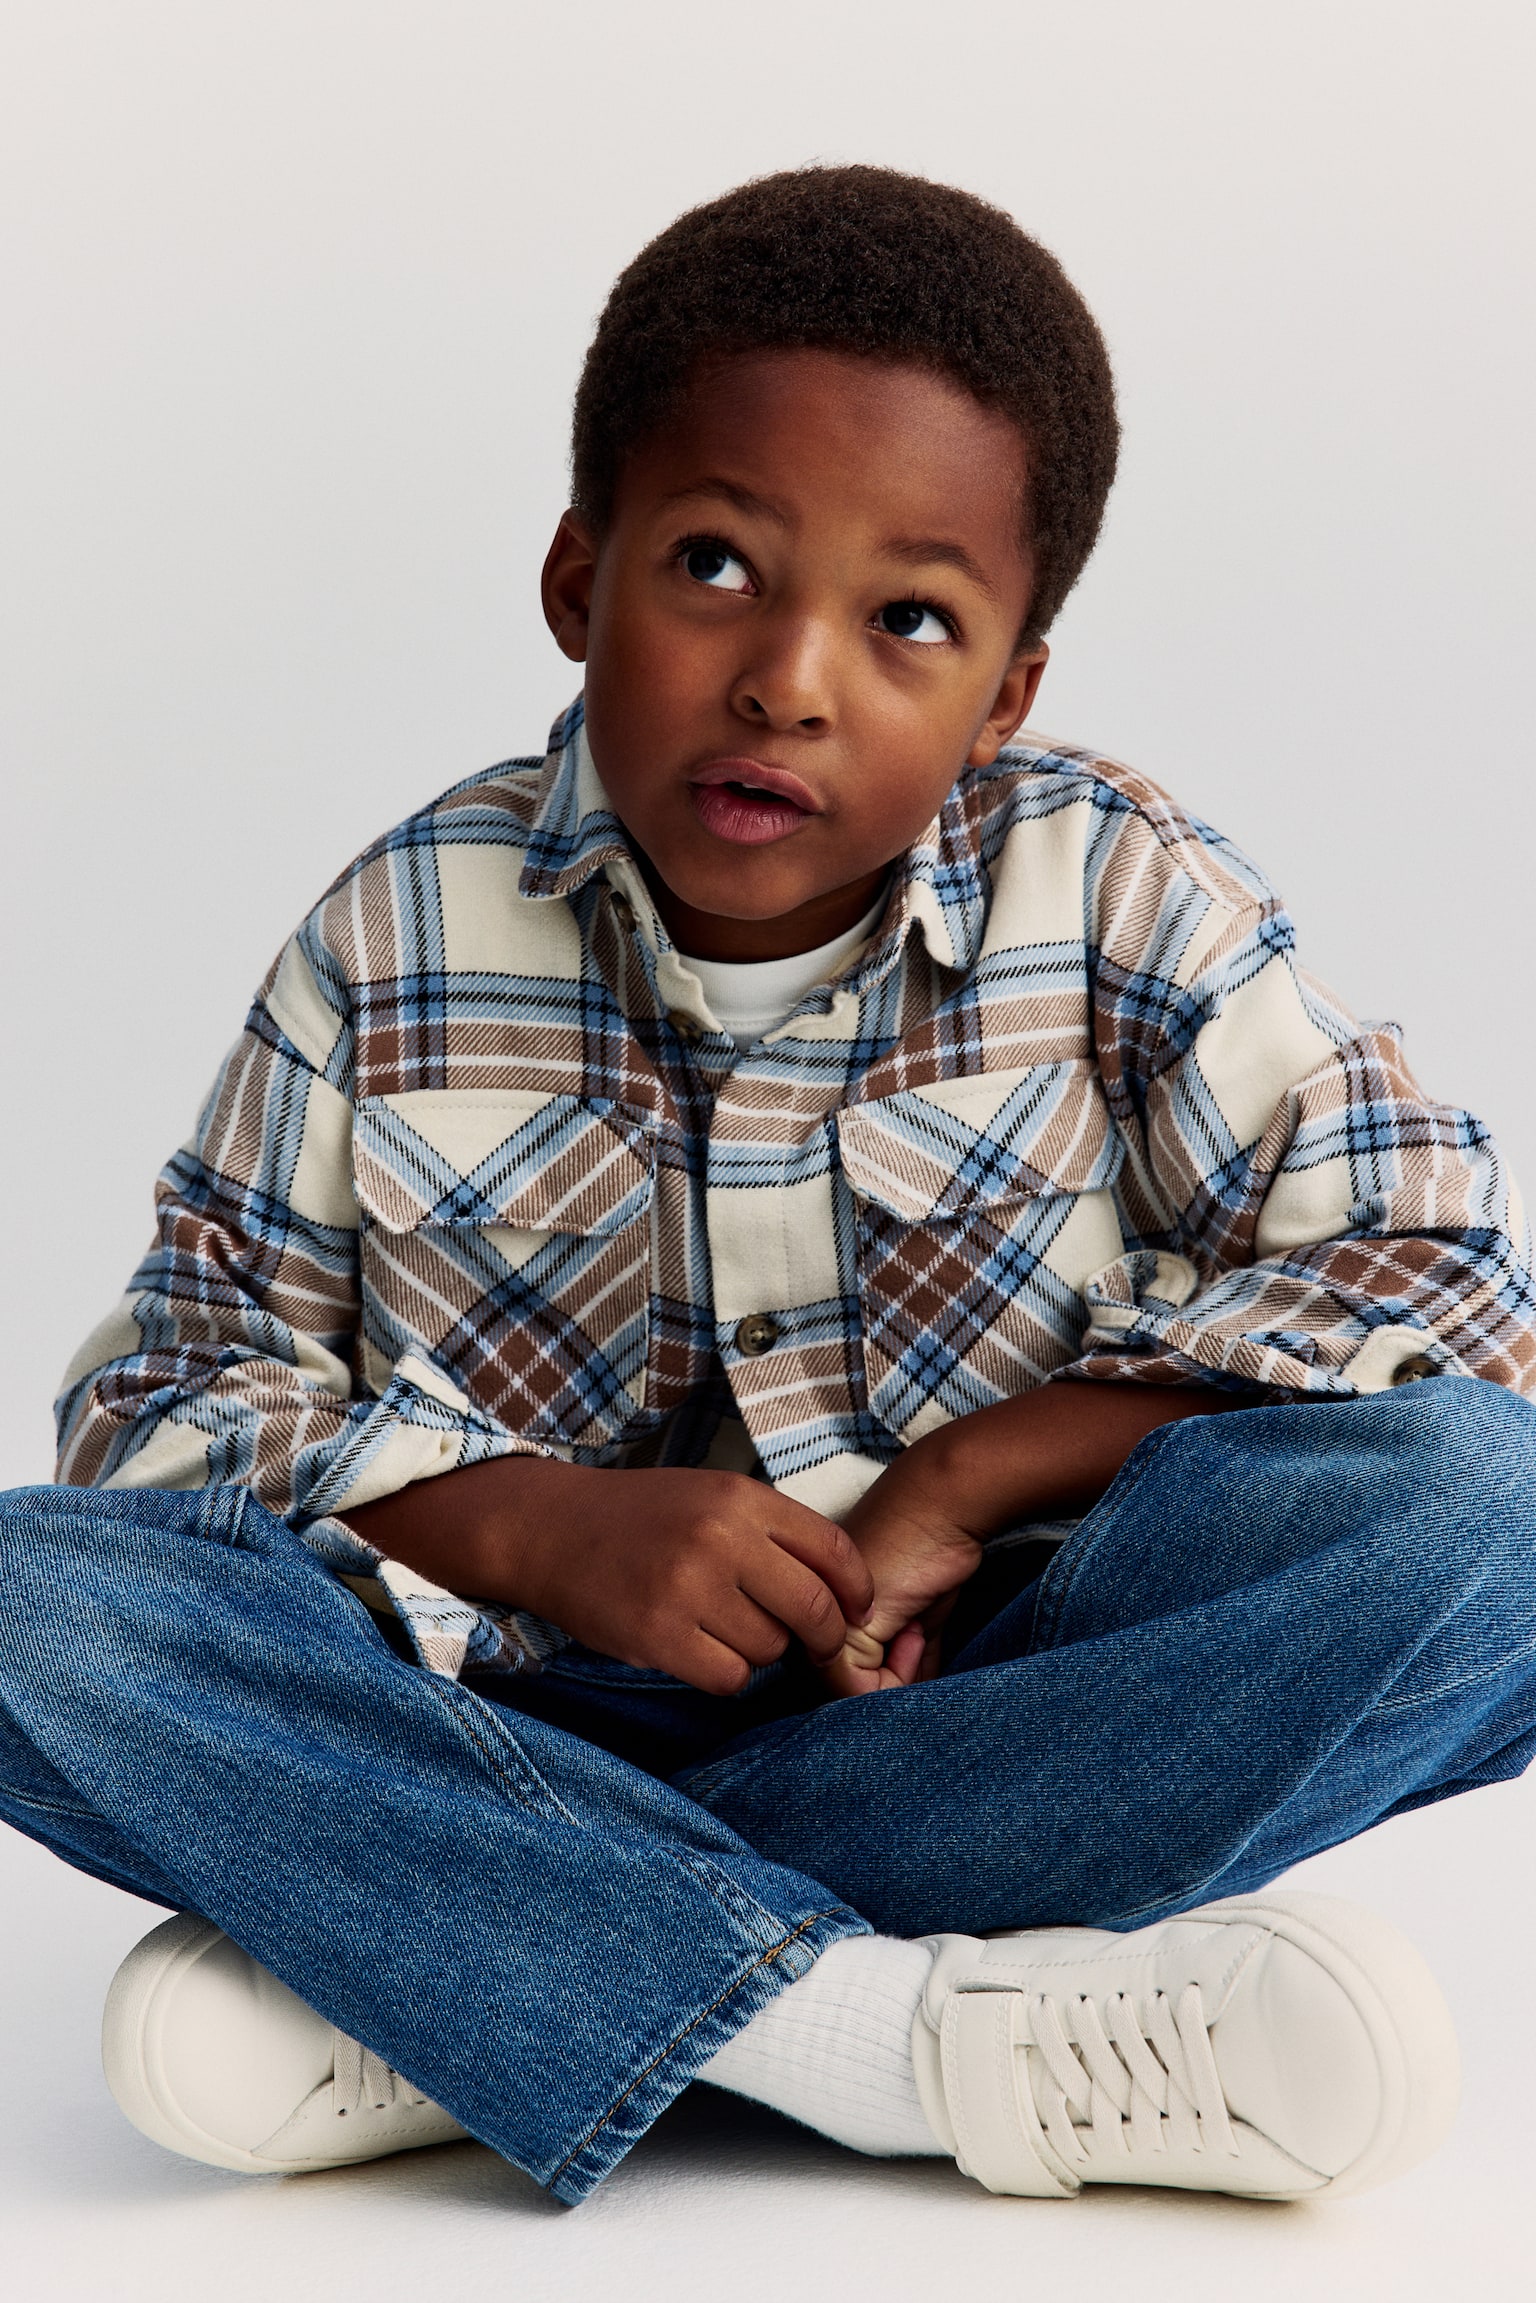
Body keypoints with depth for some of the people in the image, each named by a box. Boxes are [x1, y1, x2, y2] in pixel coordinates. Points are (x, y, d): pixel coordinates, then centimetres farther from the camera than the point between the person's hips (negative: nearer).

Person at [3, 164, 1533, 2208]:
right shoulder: (405, 943, -1)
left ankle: (430, 1983, -27)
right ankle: (919, 2034, -32)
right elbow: (173, 1384, 0)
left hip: (989, 1707, 0)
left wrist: (974, 1471, -16)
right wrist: (526, 1527, -18)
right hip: (529, 1711, 1)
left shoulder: (1118, 902, -3)